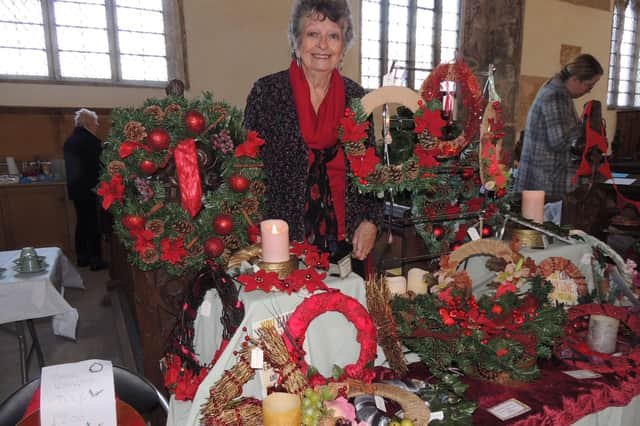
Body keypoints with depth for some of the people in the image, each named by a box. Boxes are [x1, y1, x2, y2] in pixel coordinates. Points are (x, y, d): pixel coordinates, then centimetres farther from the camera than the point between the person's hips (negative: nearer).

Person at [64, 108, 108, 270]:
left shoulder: (70, 140, 11)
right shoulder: (90, 140, -14)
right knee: (92, 224, -2)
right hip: (89, 189, -8)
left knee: (81, 222, 14)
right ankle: (95, 260, 2)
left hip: (75, 188, 8)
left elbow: (72, 165, 18)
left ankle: (82, 257, 20)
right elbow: (99, 164, -11)